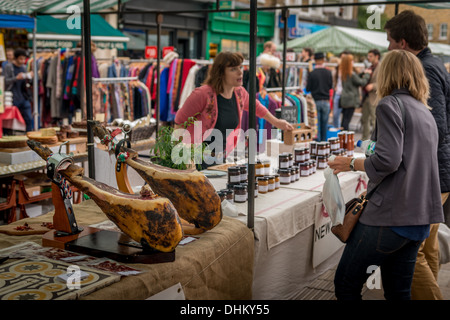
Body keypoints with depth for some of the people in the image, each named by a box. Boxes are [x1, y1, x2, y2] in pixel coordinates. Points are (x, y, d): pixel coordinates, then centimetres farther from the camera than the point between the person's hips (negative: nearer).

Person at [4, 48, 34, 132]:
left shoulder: (23, 67, 12)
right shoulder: (8, 67, -3)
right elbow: (5, 81, -10)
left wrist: (29, 78, -3)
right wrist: (16, 78, -23)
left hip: (24, 98, 5)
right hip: (13, 99, -5)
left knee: (29, 119, 1)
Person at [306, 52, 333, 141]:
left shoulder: (312, 74, -11)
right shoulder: (328, 72, -4)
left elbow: (308, 89, -8)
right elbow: (331, 86, 6)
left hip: (316, 101, -2)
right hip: (326, 101, 2)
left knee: (316, 123, 4)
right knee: (325, 123, 10)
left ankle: (317, 141, 4)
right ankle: (324, 141, 16)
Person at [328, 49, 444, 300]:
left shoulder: (390, 105, -8)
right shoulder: (426, 112, 17)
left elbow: (387, 160, -20)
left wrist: (353, 163, -4)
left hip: (391, 216, -8)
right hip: (421, 220, 9)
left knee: (346, 285, 3)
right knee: (399, 292, 16)